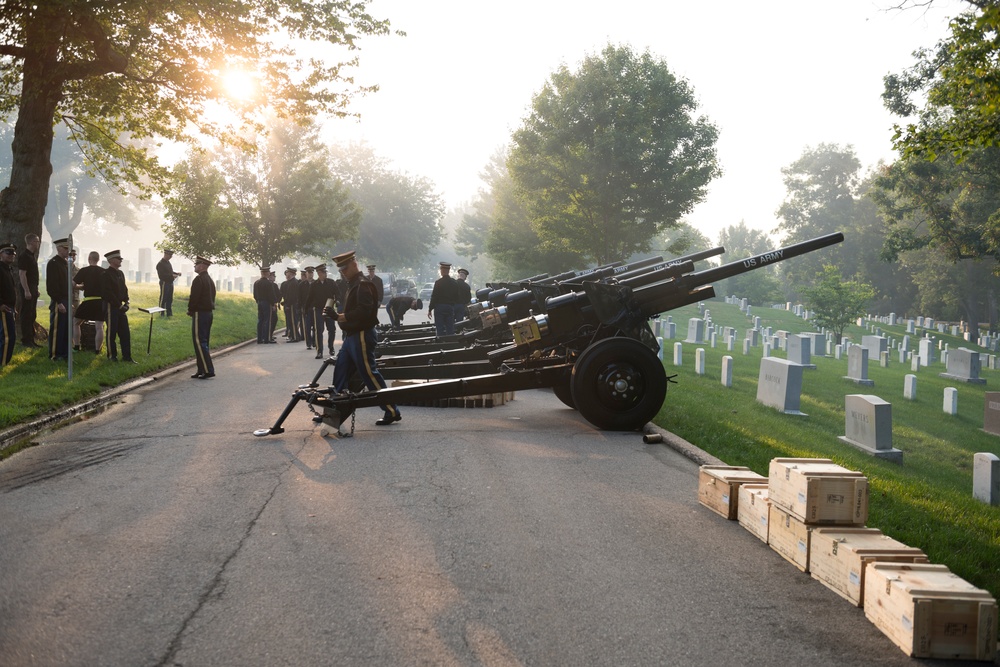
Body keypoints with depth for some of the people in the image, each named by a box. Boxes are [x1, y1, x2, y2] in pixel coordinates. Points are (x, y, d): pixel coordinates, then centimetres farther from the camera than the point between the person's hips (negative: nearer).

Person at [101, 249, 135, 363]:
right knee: (112, 332, 2)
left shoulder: (120, 273, 13)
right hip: (111, 306, -8)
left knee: (125, 332, 6)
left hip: (120, 307, 8)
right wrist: (119, 305, -15)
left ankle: (126, 356, 9)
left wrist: (126, 303, 4)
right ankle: (112, 355, 13)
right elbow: (108, 293, -17)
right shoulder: (106, 274, -13)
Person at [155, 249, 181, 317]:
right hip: (164, 283, -8)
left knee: (170, 299, 11)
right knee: (163, 298, -1)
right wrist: (172, 275, -24)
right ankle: (161, 313, 6)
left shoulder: (168, 262, 15)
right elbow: (161, 275, -20)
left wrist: (176, 273, 6)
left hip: (170, 283, 8)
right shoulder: (160, 264, -13)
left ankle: (169, 313, 18)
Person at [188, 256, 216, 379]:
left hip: (199, 313, -10)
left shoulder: (199, 279, -14)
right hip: (209, 312, 10)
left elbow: (194, 297, -19)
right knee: (203, 342, 12)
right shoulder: (210, 280, 16)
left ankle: (208, 370, -13)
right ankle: (202, 371, 13)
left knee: (199, 342, -8)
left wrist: (190, 310, -3)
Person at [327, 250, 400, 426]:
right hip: (351, 336, 10)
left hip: (361, 336, -10)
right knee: (340, 373, 12)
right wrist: (337, 316, 5)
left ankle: (392, 412, -2)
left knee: (369, 374, -8)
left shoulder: (363, 284, -14)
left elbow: (364, 311, -26)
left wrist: (340, 316, -25)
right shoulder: (353, 285, 17)